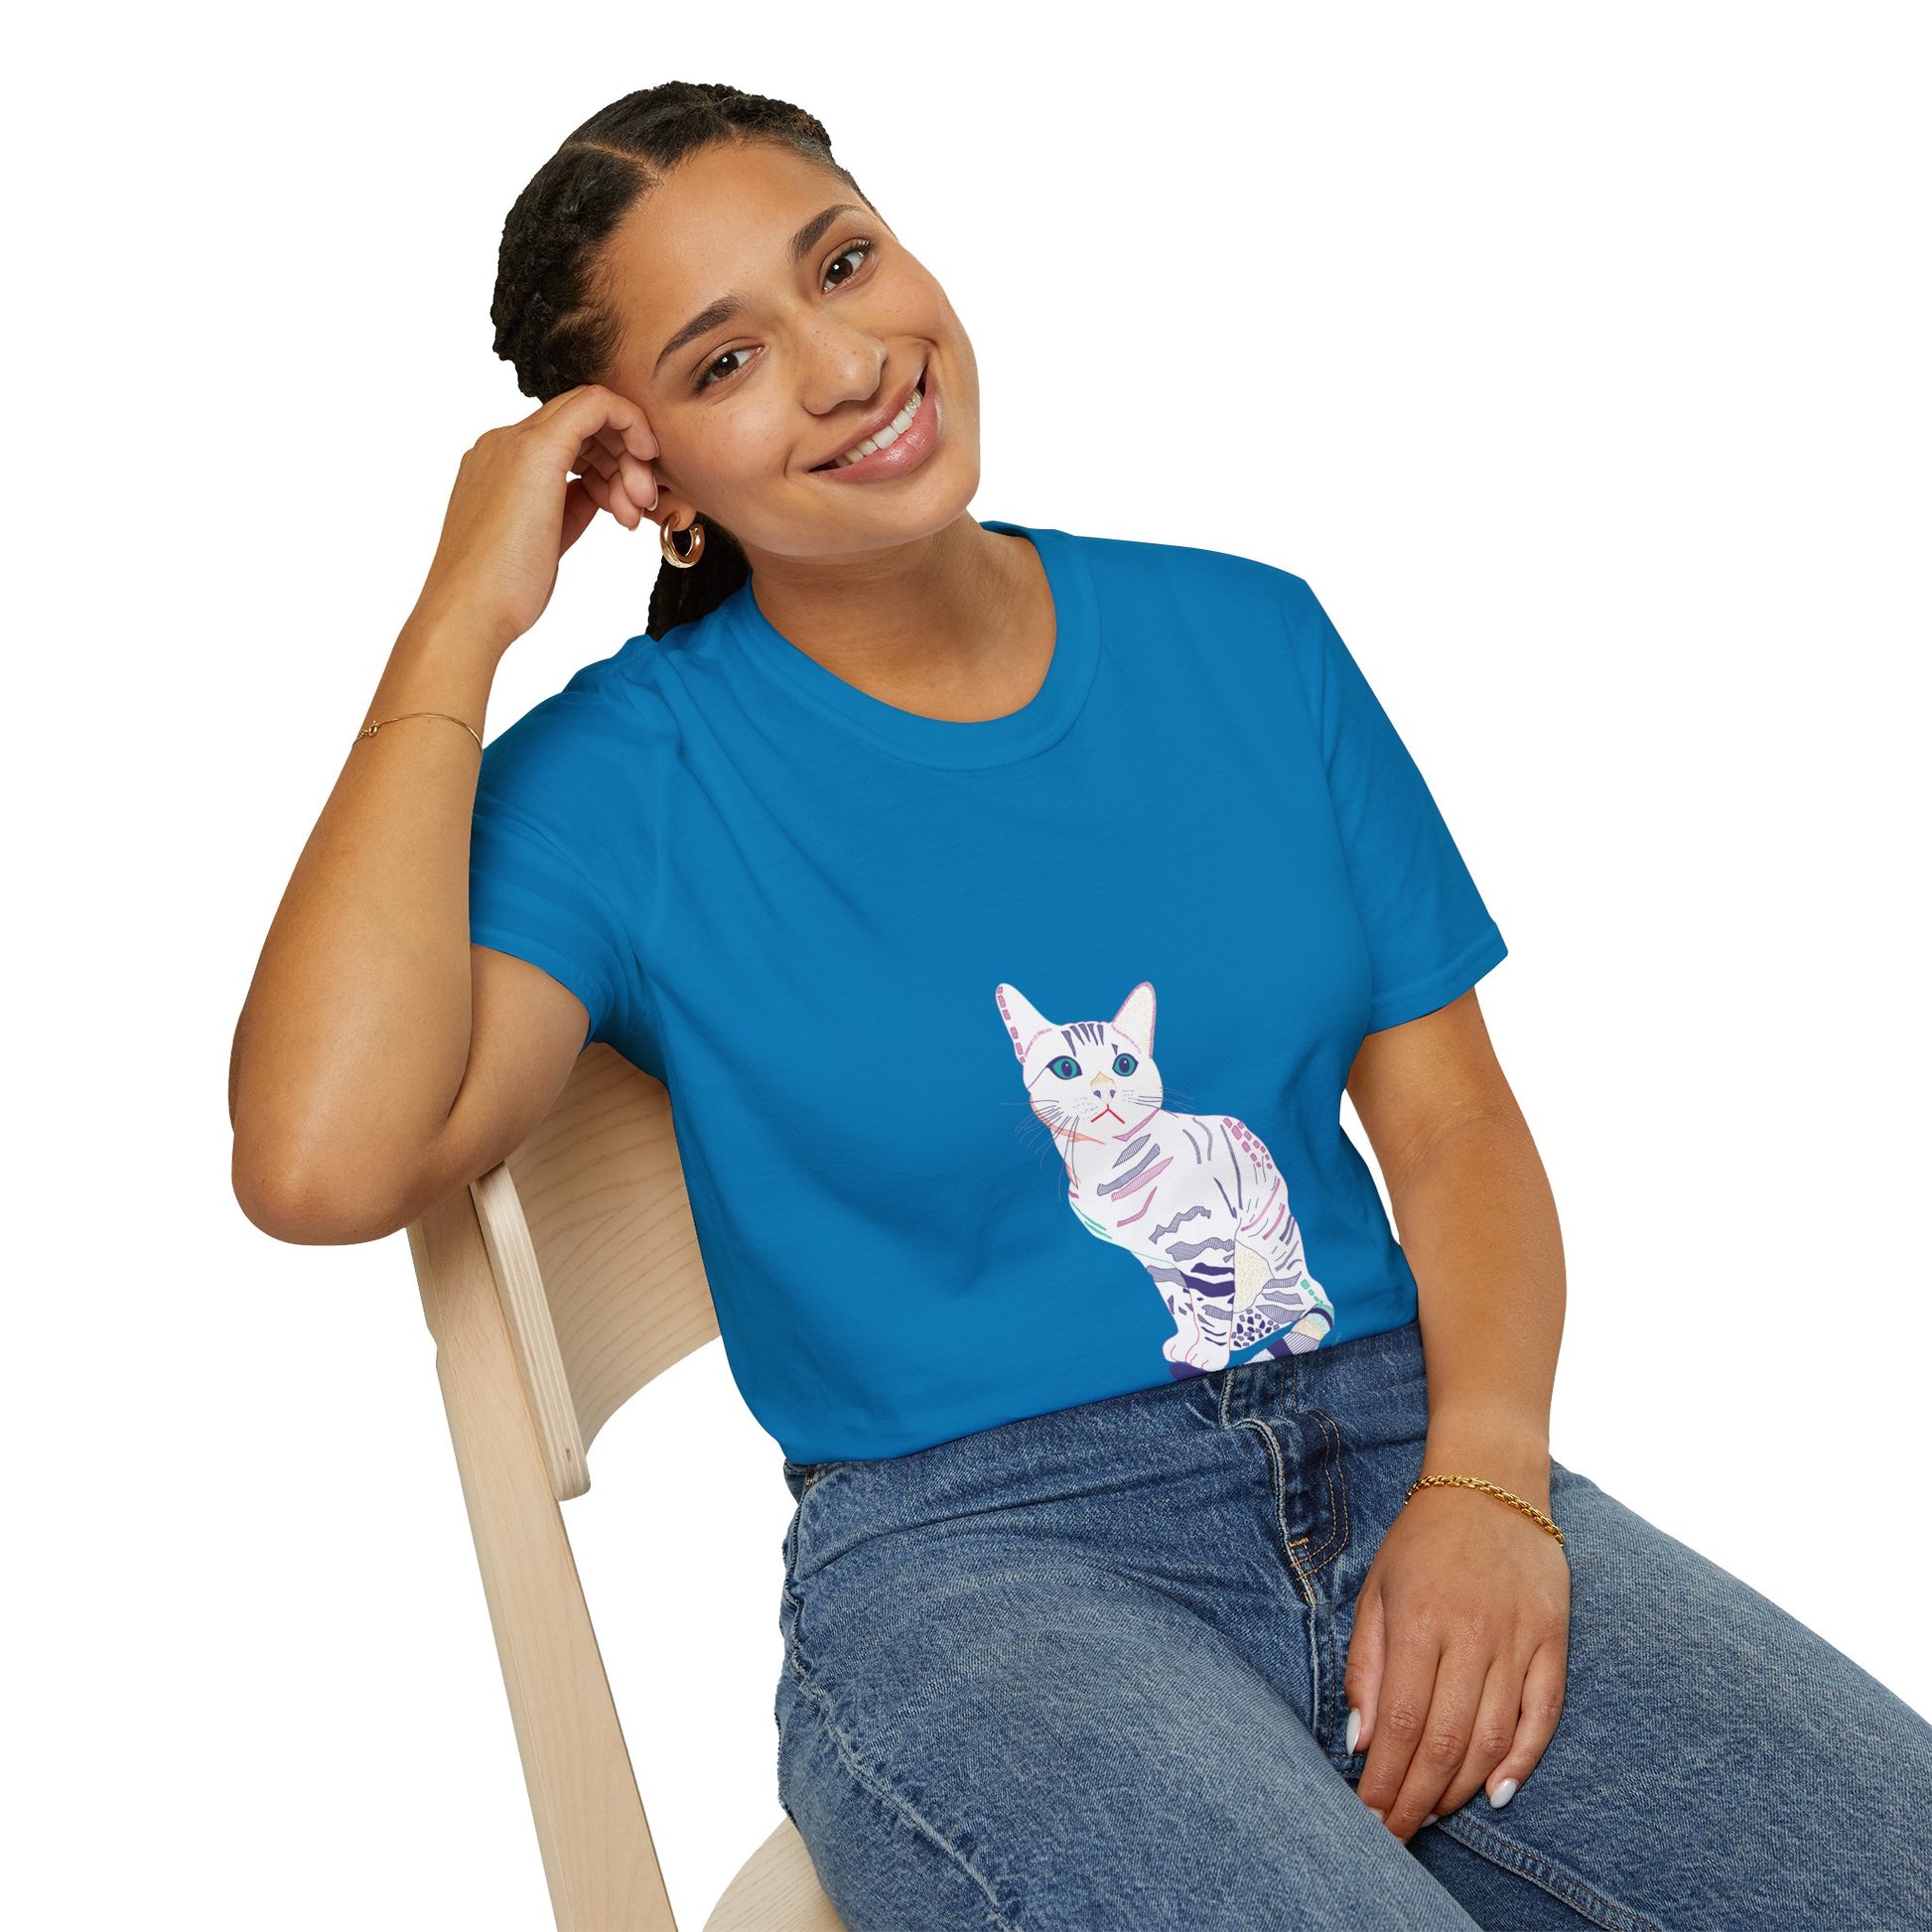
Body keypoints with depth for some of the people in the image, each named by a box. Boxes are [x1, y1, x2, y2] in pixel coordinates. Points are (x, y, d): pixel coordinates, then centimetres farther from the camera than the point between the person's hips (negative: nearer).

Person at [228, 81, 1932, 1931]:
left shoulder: (1243, 635, 9)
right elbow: (321, 1163, -19)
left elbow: (1451, 1114, 9)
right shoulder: (625, 776, -2)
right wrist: (460, 621, -12)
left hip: (1397, 1450, 4)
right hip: (968, 1557, -3)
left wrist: (1485, 1482, -10)